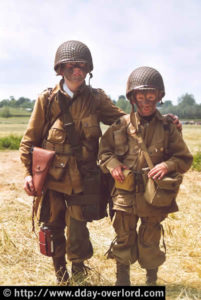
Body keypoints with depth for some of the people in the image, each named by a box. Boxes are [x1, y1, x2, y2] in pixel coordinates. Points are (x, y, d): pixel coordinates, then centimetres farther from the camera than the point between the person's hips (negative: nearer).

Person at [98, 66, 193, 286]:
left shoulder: (167, 127, -2)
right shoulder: (121, 125, -1)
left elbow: (185, 158, 1)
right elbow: (104, 150, 8)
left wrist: (168, 165, -18)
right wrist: (112, 164, -11)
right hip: (124, 192, 1)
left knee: (150, 241, 13)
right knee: (124, 238, 13)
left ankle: (152, 278, 37)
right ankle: (122, 277, 33)